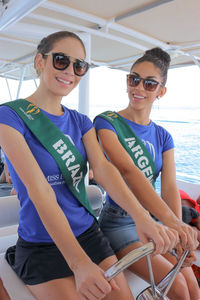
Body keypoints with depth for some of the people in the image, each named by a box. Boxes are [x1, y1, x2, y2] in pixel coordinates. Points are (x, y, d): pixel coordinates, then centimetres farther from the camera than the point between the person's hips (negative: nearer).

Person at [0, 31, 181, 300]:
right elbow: (40, 191, -22)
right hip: (42, 245, -4)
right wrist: (79, 263, -28)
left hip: (89, 233, 5)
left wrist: (141, 215, -28)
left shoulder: (80, 122, 6)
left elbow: (103, 168, -11)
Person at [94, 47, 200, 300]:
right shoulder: (106, 123, -12)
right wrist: (172, 221, -38)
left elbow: (169, 188, -5)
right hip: (118, 222, -5)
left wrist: (179, 231, -20)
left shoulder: (162, 137, 5)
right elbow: (127, 170, -28)